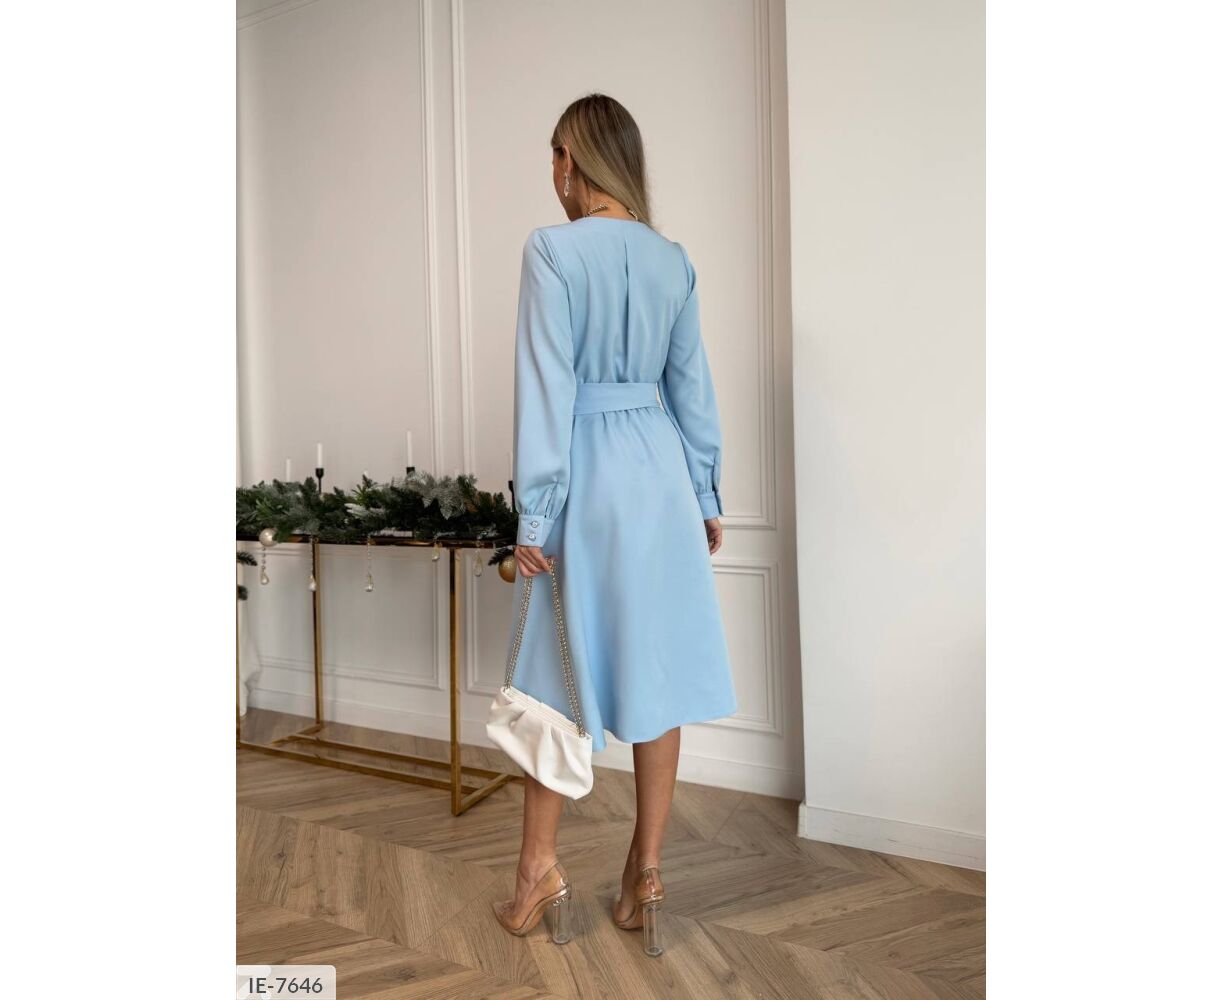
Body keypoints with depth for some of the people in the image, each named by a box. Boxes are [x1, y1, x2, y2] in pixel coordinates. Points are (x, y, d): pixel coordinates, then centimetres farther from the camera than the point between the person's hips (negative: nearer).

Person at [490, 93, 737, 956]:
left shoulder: (553, 248, -8)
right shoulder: (673, 258, 9)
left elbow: (548, 386, -13)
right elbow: (693, 384, 10)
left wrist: (535, 513, -10)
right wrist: (706, 495, 16)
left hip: (588, 473, -5)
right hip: (662, 473, 5)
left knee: (559, 672, 9)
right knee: (655, 673, 8)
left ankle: (542, 867, 22)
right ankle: (647, 876, 21)